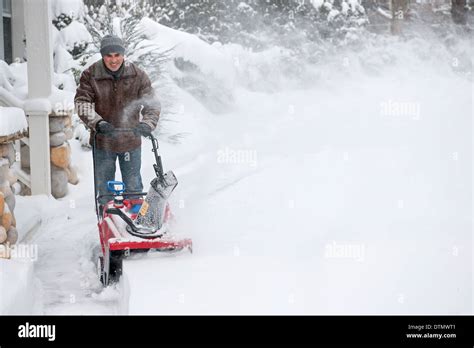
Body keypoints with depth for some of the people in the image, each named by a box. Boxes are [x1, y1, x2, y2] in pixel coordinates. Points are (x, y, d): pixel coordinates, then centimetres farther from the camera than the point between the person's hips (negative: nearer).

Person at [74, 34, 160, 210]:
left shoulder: (137, 75, -6)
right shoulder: (90, 75, -8)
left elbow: (152, 102, -8)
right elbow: (82, 102, -12)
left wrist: (147, 123, -27)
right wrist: (97, 123, -29)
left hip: (130, 139, 0)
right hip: (103, 142, 0)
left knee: (133, 186, 12)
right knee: (104, 185, 12)